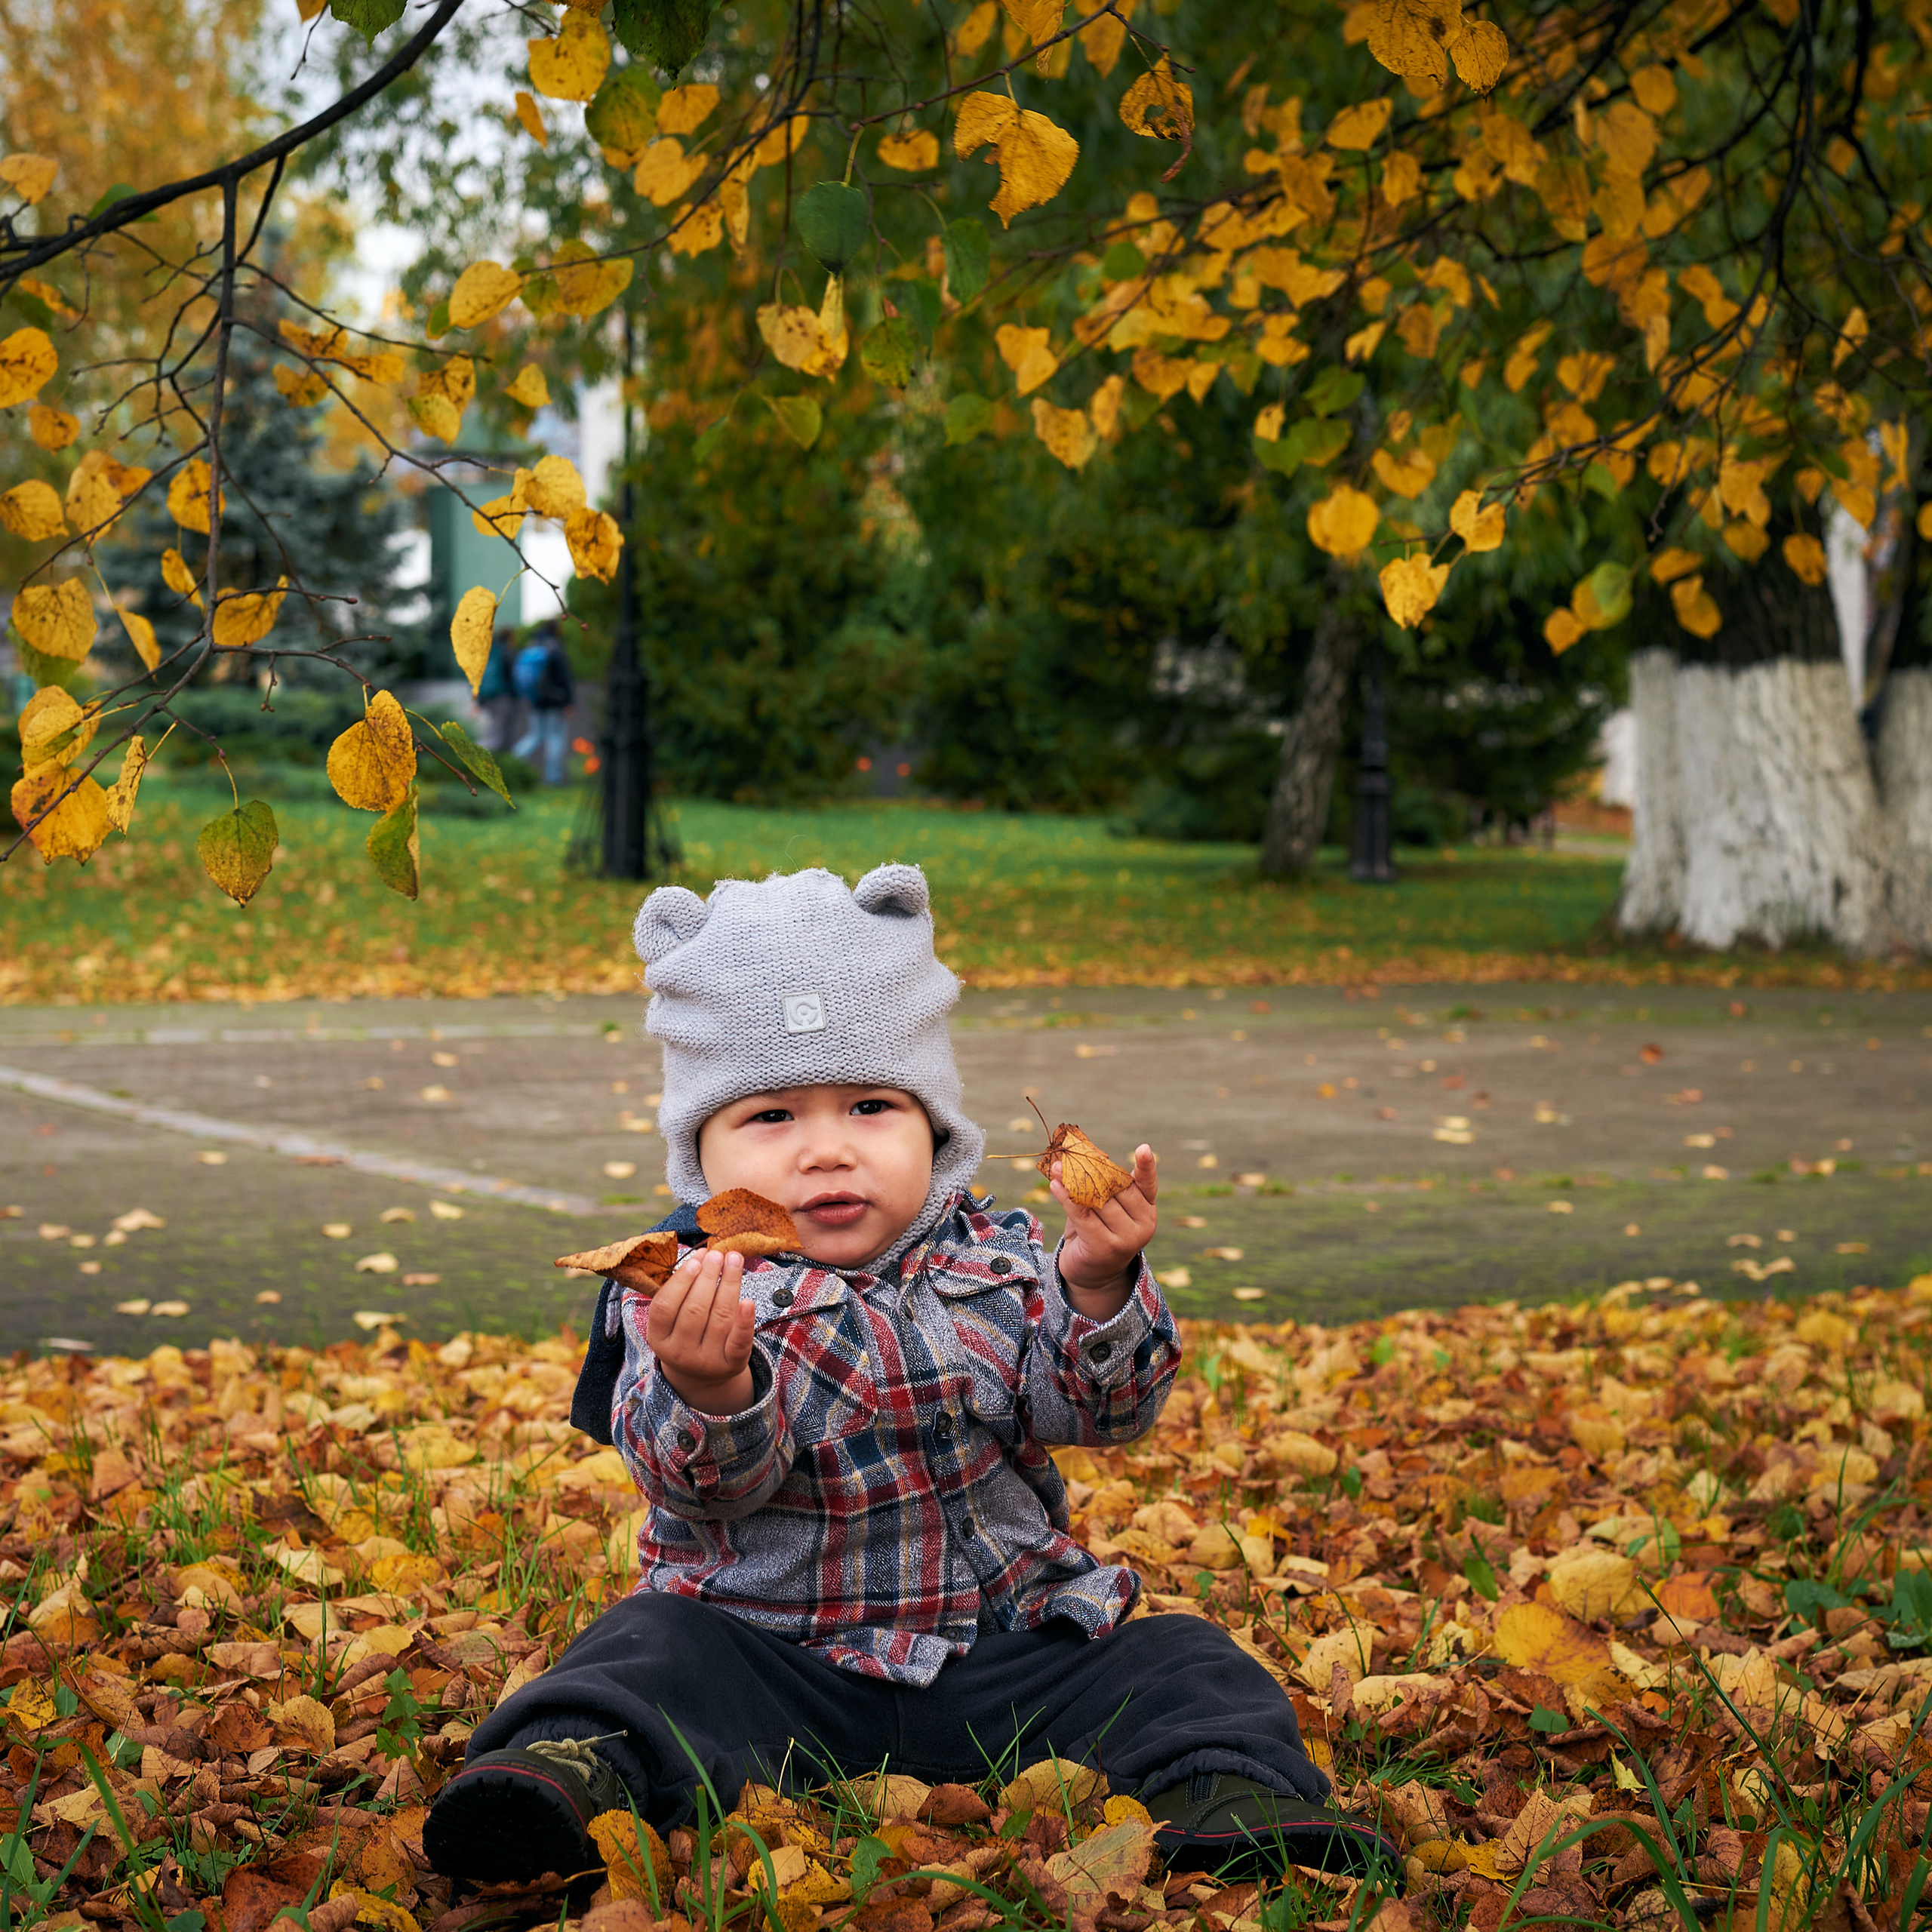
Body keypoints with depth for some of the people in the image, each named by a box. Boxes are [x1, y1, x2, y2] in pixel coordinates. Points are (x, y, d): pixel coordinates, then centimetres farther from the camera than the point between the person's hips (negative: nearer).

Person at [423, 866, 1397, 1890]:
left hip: (1008, 1642, 3)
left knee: (1173, 1666, -12)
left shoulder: (992, 1261, 3)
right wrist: (707, 1391, -45)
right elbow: (710, 1486, -21)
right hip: (766, 1645, -3)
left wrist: (1099, 1287, -25)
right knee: (656, 1650, -26)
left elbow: (1097, 1407, -4)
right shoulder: (688, 1294, -7)